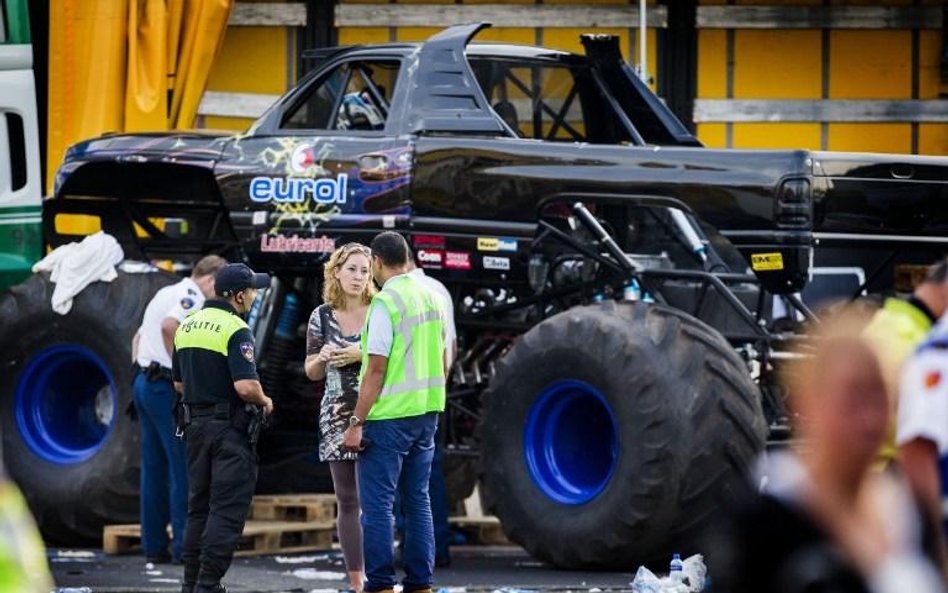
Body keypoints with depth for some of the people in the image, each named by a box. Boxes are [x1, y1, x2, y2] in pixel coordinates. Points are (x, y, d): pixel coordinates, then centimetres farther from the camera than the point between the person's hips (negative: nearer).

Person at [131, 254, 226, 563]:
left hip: (144, 383, 10)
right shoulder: (192, 296, -10)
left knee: (155, 468, 10)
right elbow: (169, 326, -30)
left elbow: (139, 336, 28)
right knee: (183, 467, -7)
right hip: (167, 387, -10)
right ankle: (184, 546, -8)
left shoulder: (166, 294, 20)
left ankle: (155, 546, 11)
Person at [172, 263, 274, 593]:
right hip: (230, 428, -8)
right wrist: (264, 401, -5)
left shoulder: (187, 326, 10)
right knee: (228, 509, -5)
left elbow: (179, 383, 17)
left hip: (195, 424, 8)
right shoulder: (235, 330, -15)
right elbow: (246, 386, -24)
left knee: (198, 506, 15)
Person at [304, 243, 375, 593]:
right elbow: (311, 371, 15)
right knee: (347, 501, 4)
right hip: (336, 416, 3)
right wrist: (323, 358, -7)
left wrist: (363, 354, -13)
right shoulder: (322, 316, 8)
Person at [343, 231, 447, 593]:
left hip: (389, 415, -8)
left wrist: (357, 423, -13)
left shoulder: (386, 302, -14)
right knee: (418, 500, 11)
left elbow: (376, 370, -16)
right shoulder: (431, 297, 9)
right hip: (426, 413, 8)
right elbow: (443, 361, 15)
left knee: (377, 504, -2)